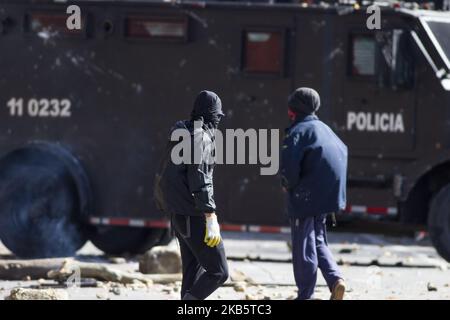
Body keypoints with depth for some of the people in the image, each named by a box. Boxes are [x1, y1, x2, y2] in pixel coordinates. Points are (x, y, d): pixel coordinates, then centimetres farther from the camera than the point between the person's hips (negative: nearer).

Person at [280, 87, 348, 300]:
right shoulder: (323, 129, 14)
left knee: (303, 246, 0)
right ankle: (335, 279, 1)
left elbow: (289, 163, -25)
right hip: (327, 195, 8)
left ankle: (305, 296, 4)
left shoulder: (298, 131, -13)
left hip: (306, 196, -8)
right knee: (318, 240, 21)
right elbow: (342, 153, 21)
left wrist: (288, 184, -6)